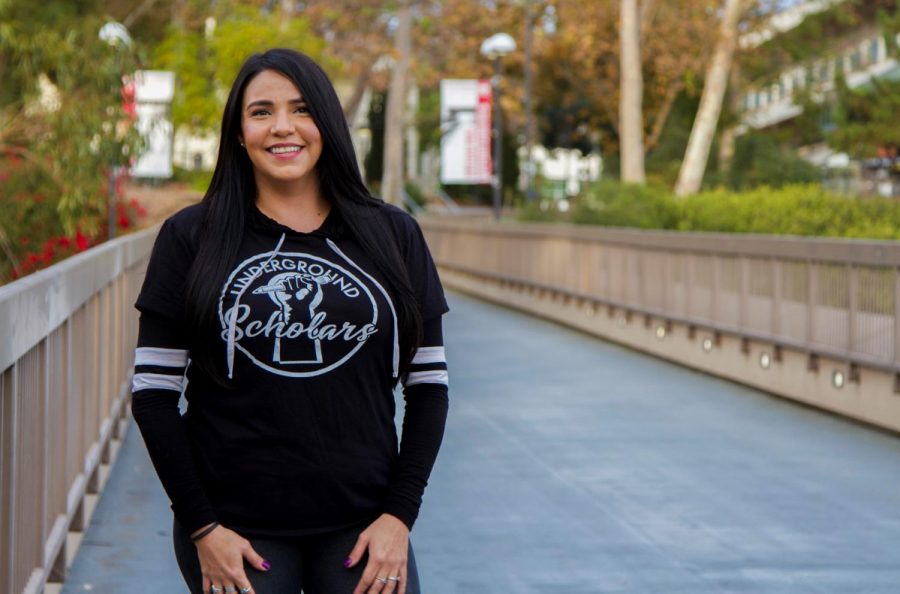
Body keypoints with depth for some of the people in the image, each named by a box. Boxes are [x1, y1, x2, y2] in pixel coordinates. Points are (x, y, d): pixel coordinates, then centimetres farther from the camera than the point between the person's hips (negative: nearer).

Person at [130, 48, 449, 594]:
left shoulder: (393, 236, 6)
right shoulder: (191, 237, 1)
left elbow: (429, 385, 7)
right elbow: (154, 391, -1)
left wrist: (399, 513, -1)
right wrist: (201, 527, -6)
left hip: (360, 528, 1)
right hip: (236, 531, -1)